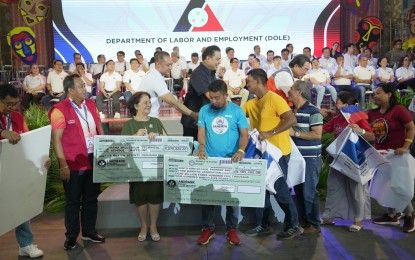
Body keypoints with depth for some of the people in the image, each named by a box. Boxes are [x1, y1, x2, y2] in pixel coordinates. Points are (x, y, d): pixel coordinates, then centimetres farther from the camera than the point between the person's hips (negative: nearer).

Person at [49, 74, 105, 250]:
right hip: (74, 164, -6)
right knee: (73, 201, 8)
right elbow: (56, 139, -14)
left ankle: (89, 232, 32)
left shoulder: (91, 104, 7)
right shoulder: (60, 110, -12)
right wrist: (63, 165, -17)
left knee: (91, 198, 16)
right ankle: (71, 236, 24)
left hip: (94, 160, 6)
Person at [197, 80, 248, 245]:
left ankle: (231, 230, 21)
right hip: (209, 160, 1)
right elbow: (201, 132, 0)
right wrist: (201, 147, -20)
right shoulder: (204, 110, 2)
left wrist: (241, 151, -21)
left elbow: (244, 134, -4)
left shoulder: (237, 111, -3)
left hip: (231, 161, -1)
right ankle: (208, 229, 20)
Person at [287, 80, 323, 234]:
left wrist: (295, 133, -19)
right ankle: (303, 222, 24)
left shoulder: (313, 111, -12)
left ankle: (314, 225, 9)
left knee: (309, 192, -3)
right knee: (298, 191, 12)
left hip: (310, 158, -8)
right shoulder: (292, 111, 11)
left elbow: (317, 134, -20)